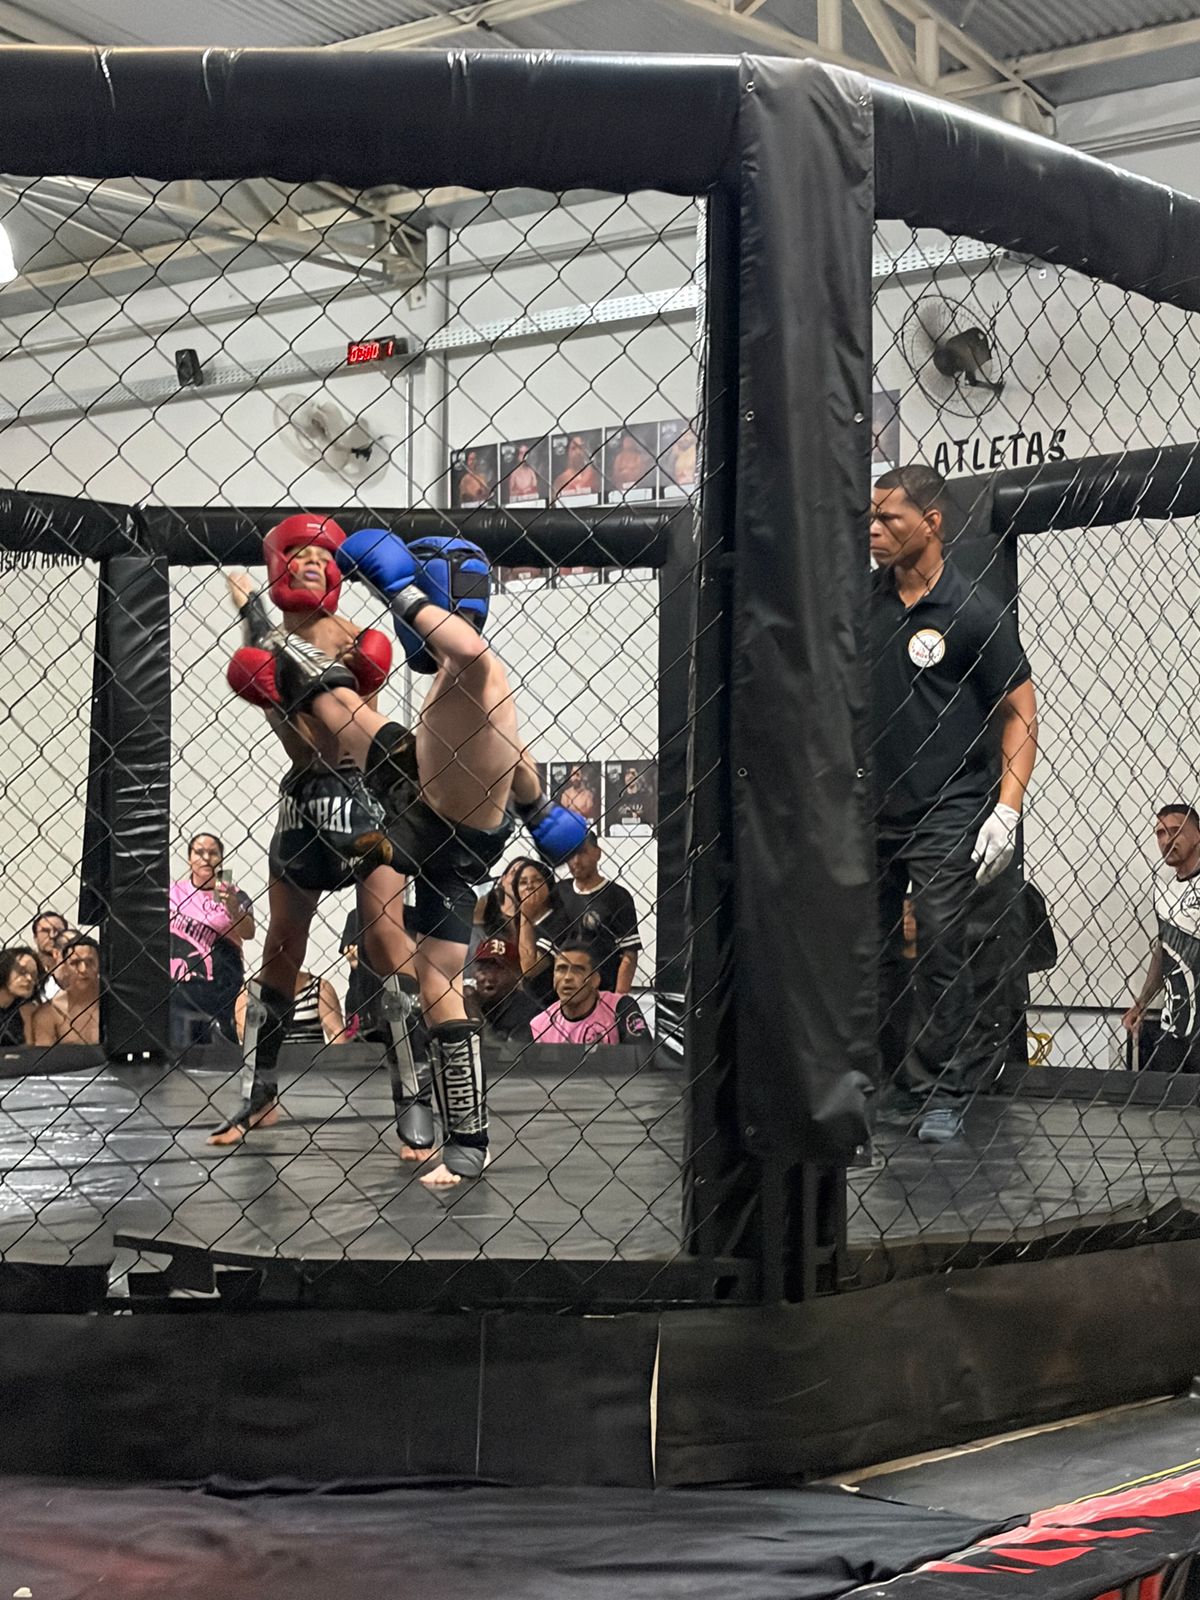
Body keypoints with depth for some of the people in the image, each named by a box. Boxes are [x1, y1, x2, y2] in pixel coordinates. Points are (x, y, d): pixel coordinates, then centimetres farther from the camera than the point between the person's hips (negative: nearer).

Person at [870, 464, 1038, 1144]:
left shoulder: (976, 613, -6)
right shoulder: (861, 598, 7)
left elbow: (1021, 714, -5)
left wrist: (1007, 810, -12)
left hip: (945, 816, -5)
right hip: (869, 810, 5)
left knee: (941, 954, -7)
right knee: (871, 956, 9)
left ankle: (943, 1094, 4)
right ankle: (891, 1085, 21)